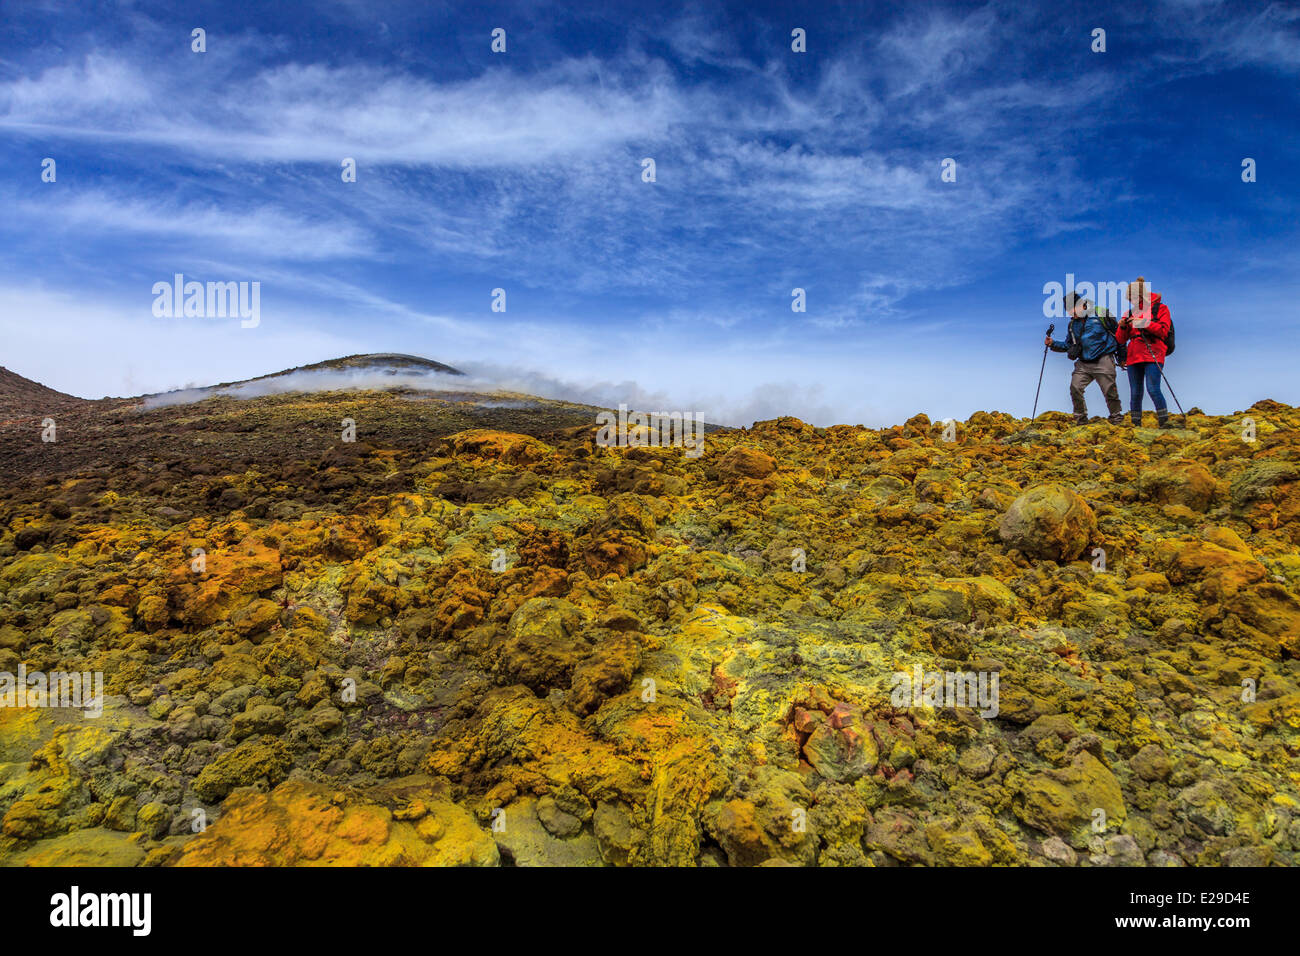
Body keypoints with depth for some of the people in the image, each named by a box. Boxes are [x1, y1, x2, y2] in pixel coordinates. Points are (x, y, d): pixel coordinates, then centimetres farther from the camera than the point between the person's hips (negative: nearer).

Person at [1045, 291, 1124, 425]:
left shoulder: (1101, 314, -4)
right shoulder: (1072, 324, 11)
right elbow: (1068, 345, 19)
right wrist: (1053, 344, 1)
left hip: (1103, 361, -4)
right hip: (1083, 364, 4)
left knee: (1109, 391, -2)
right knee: (1075, 388, -10)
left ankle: (1117, 419, 15)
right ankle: (1081, 420, 2)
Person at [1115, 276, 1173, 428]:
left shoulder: (1160, 308, 8)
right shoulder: (1130, 313, 17)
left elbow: (1163, 331, -3)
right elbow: (1121, 340, 13)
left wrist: (1145, 323, -13)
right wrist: (1122, 327, -5)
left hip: (1153, 356, -4)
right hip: (1134, 357, 4)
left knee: (1153, 389, -17)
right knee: (1135, 393, 3)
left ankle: (1164, 421, -11)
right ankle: (1136, 424, 8)